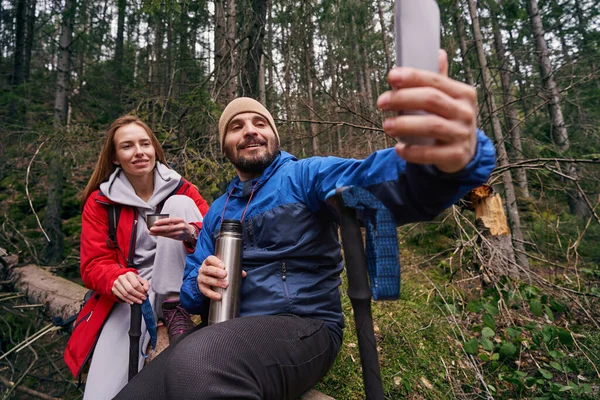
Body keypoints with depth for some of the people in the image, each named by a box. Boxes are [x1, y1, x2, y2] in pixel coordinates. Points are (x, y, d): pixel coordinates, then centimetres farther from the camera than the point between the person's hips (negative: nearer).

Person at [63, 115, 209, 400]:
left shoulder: (180, 189, 1)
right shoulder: (100, 201, 1)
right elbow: (94, 265, -3)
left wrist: (191, 232, -35)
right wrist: (118, 279, -28)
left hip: (177, 288, 2)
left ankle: (174, 308, -18)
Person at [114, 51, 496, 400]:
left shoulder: (306, 175, -2)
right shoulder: (218, 210, 17)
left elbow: (373, 181, -23)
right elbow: (191, 286, 18)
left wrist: (452, 159, -46)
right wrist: (201, 284, -9)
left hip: (302, 326, -5)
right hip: (225, 330, 6)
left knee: (195, 365, -33)